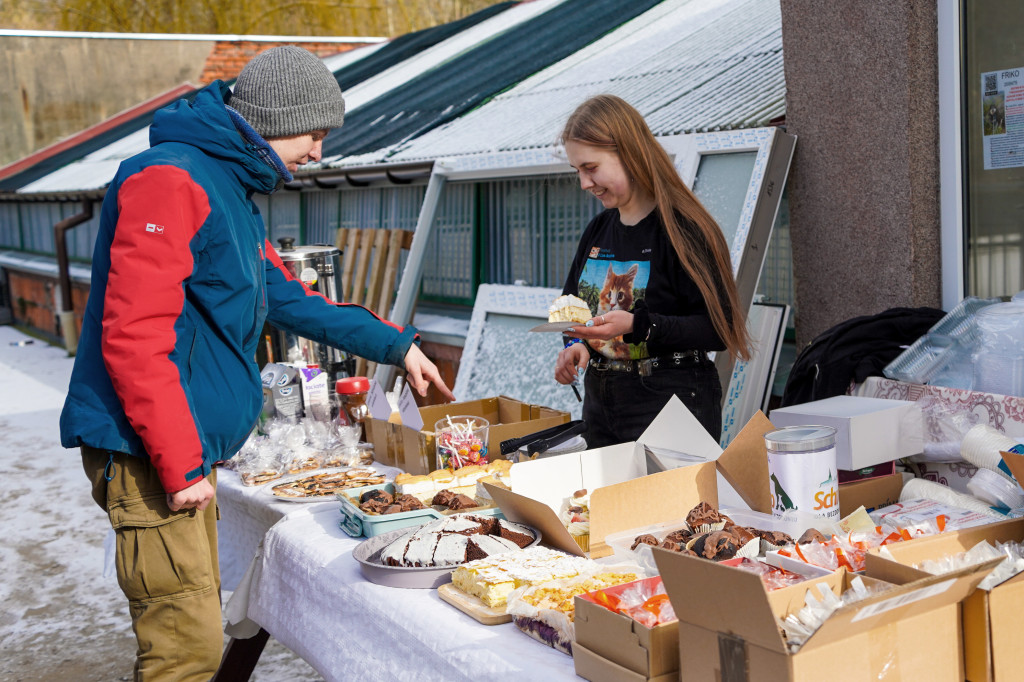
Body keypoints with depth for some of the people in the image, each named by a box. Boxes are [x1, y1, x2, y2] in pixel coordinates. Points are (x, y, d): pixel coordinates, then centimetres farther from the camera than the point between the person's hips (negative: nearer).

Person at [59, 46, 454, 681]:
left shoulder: (234, 190, 18)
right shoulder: (170, 179, -15)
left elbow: (286, 296, 28)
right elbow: (134, 336, -22)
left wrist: (395, 344, 28)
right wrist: (181, 465, -20)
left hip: (190, 452, 10)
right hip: (150, 457, -10)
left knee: (197, 623, 16)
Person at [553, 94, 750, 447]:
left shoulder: (681, 229, -13)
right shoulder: (597, 231, 9)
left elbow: (719, 328, -17)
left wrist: (637, 326, -26)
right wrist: (575, 344, -3)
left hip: (670, 405, -7)